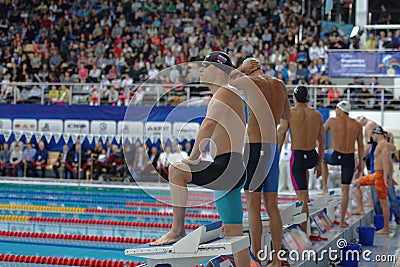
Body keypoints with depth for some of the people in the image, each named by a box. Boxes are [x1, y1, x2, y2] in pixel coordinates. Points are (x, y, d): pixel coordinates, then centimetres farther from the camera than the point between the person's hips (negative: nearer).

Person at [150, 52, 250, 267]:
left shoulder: (225, 92, -8)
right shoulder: (229, 95, 23)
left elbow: (209, 122, -26)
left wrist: (193, 157, -23)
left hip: (229, 167, -10)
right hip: (228, 172, 10)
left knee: (176, 170, -20)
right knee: (234, 233, 9)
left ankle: (177, 229, -18)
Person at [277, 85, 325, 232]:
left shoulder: (290, 113, -6)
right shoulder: (317, 115, 5)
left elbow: (280, 137, -9)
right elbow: (322, 141, 12)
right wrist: (319, 164, 21)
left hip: (297, 157, -4)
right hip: (313, 157, 4)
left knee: (302, 198, 0)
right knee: (304, 169, 41)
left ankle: (304, 231, 2)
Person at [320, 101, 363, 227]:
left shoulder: (332, 121, -5)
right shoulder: (357, 125, 3)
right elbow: (361, 146, 7)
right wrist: (360, 163, 16)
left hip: (336, 156, -2)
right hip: (350, 159, 2)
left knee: (323, 158, 35)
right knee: (345, 190, 10)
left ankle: (325, 187, 28)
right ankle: (342, 221, 11)